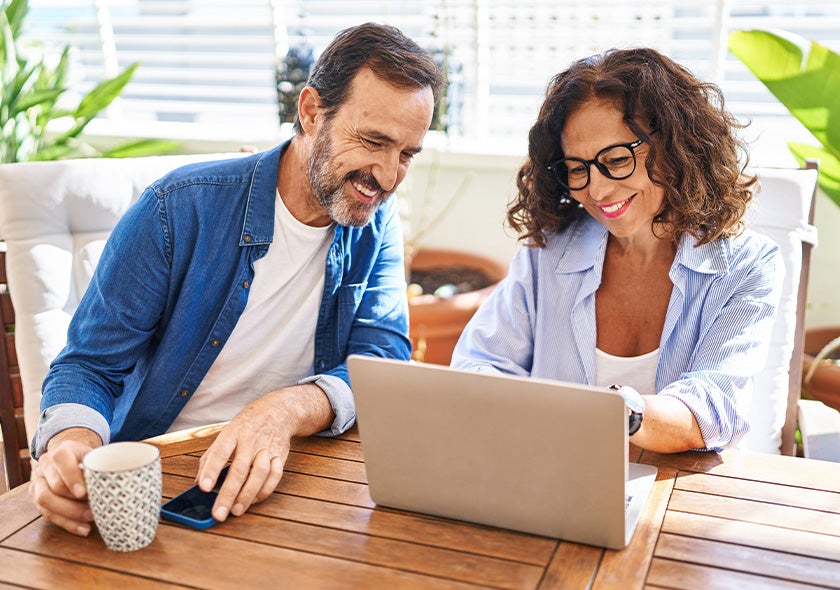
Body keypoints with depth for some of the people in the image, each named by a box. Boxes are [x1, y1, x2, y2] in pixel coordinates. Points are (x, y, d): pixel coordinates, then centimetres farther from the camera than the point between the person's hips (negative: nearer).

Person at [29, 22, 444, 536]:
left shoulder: (377, 222, 0)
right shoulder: (180, 207, -12)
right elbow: (90, 364, -7)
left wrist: (290, 408, -31)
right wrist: (71, 439, -31)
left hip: (287, 477, 1)